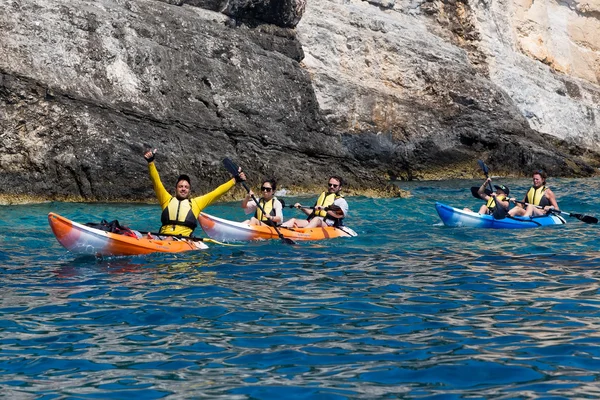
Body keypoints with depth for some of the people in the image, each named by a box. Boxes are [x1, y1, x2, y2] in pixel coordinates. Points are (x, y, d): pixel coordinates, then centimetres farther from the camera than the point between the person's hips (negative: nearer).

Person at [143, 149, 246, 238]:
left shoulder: (196, 202, 21)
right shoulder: (167, 200, 22)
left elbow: (216, 193, 20)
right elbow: (156, 182, 16)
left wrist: (235, 180, 19)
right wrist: (150, 162, 6)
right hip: (163, 237, 2)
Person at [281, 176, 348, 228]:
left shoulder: (341, 201, 7)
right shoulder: (322, 196, 29)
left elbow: (339, 215, -15)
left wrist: (324, 209, -22)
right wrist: (302, 208, 17)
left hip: (327, 225, -7)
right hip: (311, 222, 7)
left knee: (316, 219, -39)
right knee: (294, 220, -15)